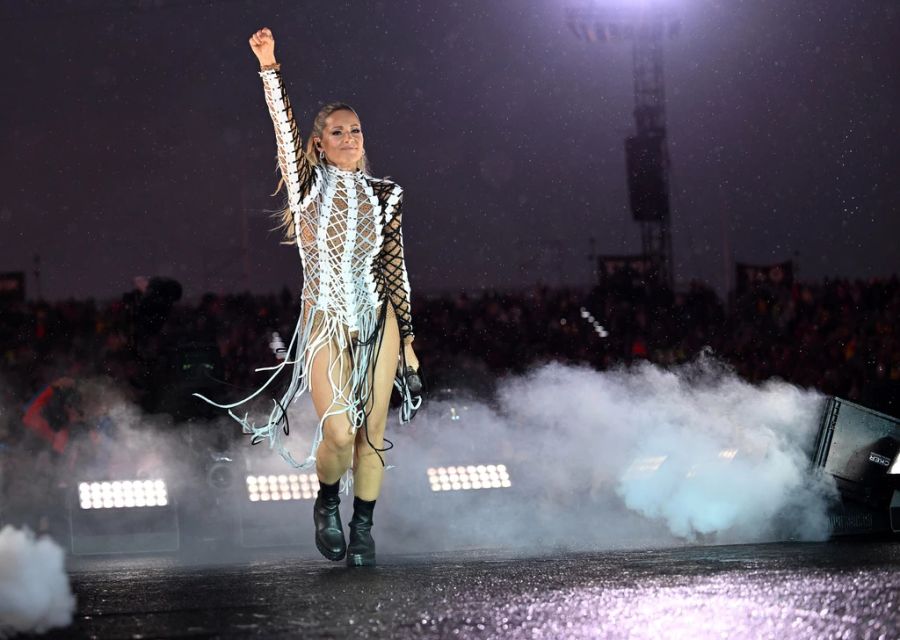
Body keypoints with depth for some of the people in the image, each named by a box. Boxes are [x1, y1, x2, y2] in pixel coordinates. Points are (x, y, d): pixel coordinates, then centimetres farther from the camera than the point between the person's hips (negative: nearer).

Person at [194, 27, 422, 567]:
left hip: (379, 323, 2)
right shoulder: (309, 186, 3)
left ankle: (363, 528, 12)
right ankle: (327, 506, 15)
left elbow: (396, 268, 10)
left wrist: (407, 338, 8)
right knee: (339, 434, -13)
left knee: (372, 432, 0)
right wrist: (269, 68, -21)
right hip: (326, 324, -2)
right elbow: (285, 129, -10)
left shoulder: (385, 195, 8)